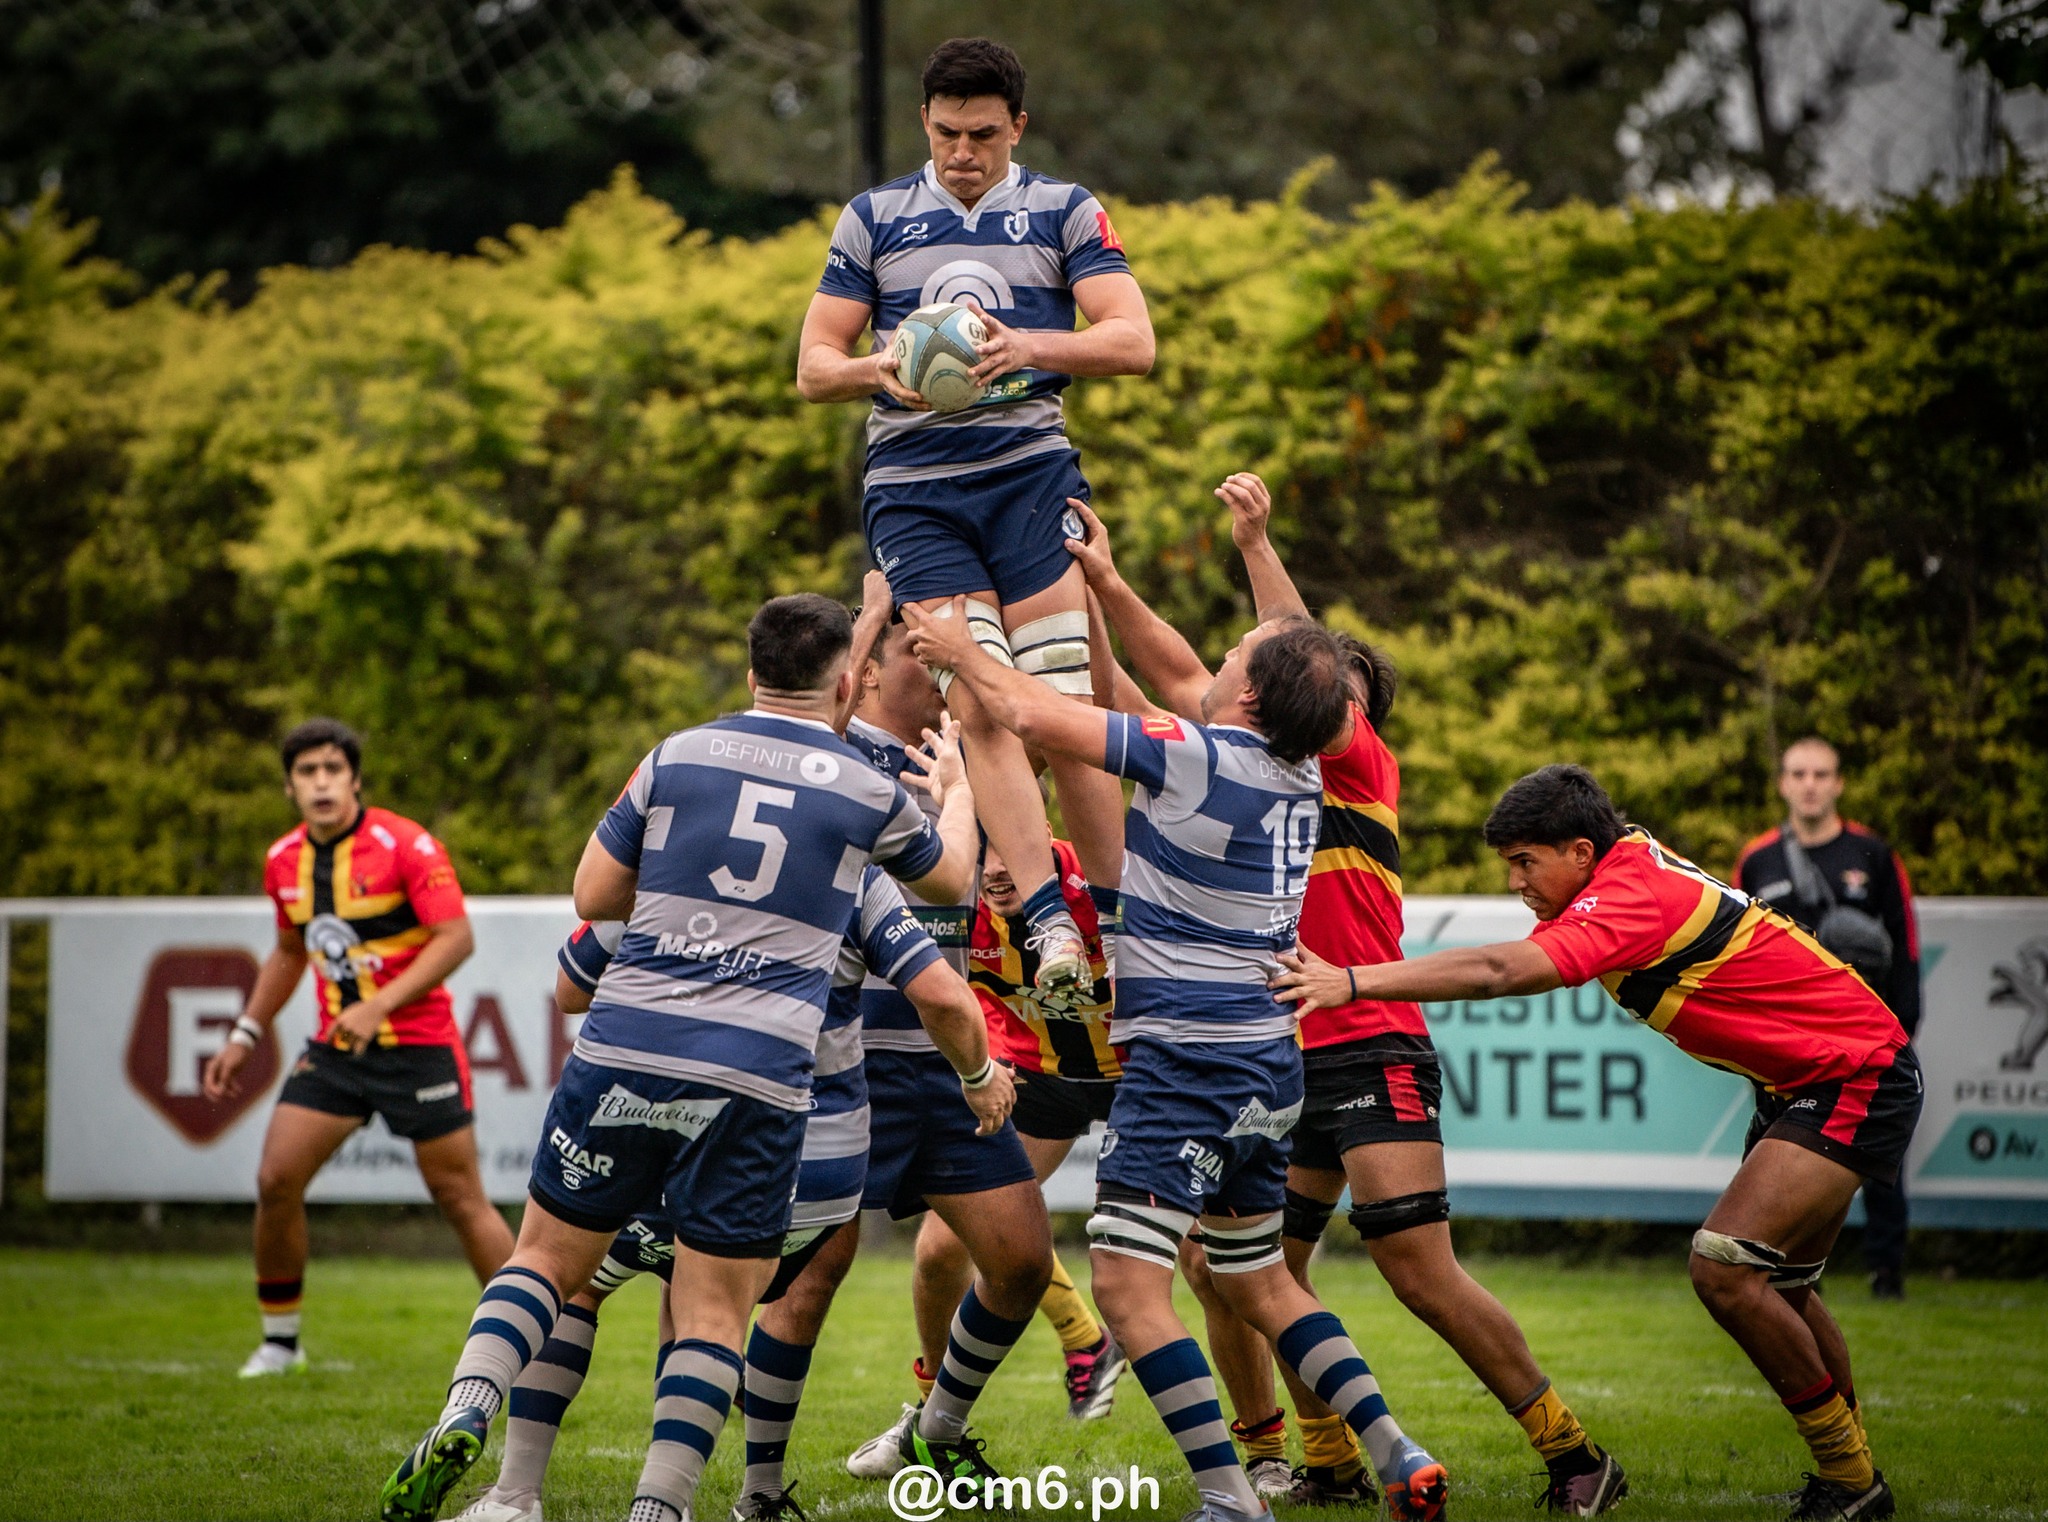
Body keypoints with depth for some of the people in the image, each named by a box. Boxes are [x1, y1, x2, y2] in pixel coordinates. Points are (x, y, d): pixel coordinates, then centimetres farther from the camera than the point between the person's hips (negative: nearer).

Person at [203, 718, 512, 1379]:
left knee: (461, 1198, -3)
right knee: (276, 1179, -5)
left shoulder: (405, 845, -14)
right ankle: (279, 1339, 10)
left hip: (417, 1045, -5)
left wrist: (379, 1006, -24)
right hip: (335, 1046, 5)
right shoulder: (284, 860, 6)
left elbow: (456, 938, -17)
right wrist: (246, 1035, 17)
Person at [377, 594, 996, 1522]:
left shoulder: (679, 757, 8)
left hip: (623, 1051, 1)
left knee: (547, 1258, 13)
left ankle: (463, 1416, -9)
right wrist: (961, 788, 48)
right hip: (755, 1079, -1)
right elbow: (948, 879, 29)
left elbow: (593, 896, 13)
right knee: (713, 1309, 5)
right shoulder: (867, 793, 7)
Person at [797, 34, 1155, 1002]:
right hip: (912, 483, 0)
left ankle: (1120, 923, -4)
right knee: (979, 704, -15)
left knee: (1061, 701, -11)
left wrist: (1025, 346, -19)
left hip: (1032, 469, 0)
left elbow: (1132, 341, -2)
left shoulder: (1063, 212, 10)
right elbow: (813, 368, 12)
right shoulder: (873, 219, 13)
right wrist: (881, 369, -11)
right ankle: (1049, 926, -22)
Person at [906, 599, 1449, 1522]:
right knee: (1260, 1284, 19)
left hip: (1185, 1063, -9)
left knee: (1127, 1287, -7)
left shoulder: (1201, 756, -16)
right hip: (1268, 1063, 9)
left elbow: (1034, 716, -13)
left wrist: (958, 649, 4)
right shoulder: (1300, 775, 6)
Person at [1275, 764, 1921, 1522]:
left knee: (1723, 1268, -18)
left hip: (1857, 1075, -11)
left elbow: (1497, 973, -36)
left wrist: (1352, 981, -37)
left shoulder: (1633, 896, -25)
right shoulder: (1633, 851, 4)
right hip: (1796, 1083, 11)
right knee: (1775, 1288, 16)